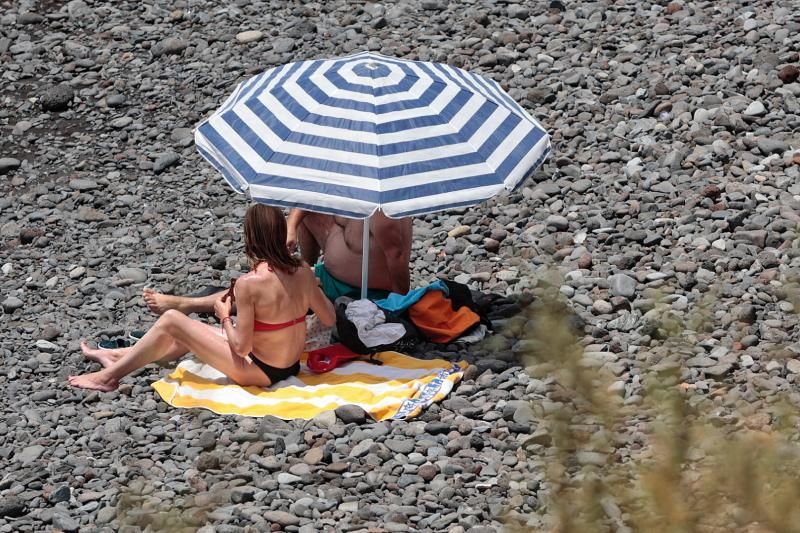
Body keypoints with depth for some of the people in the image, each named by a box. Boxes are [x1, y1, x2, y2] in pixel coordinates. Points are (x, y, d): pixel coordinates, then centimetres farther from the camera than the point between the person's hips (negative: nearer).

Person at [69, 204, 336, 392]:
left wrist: (225, 316, -5)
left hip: (259, 372, -7)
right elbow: (330, 319, 3)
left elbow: (241, 346, -23)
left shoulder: (249, 283, -27)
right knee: (190, 331, 24)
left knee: (171, 320, 2)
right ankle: (116, 357, 37)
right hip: (291, 366, 7)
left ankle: (109, 376, 14)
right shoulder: (303, 272, -8)